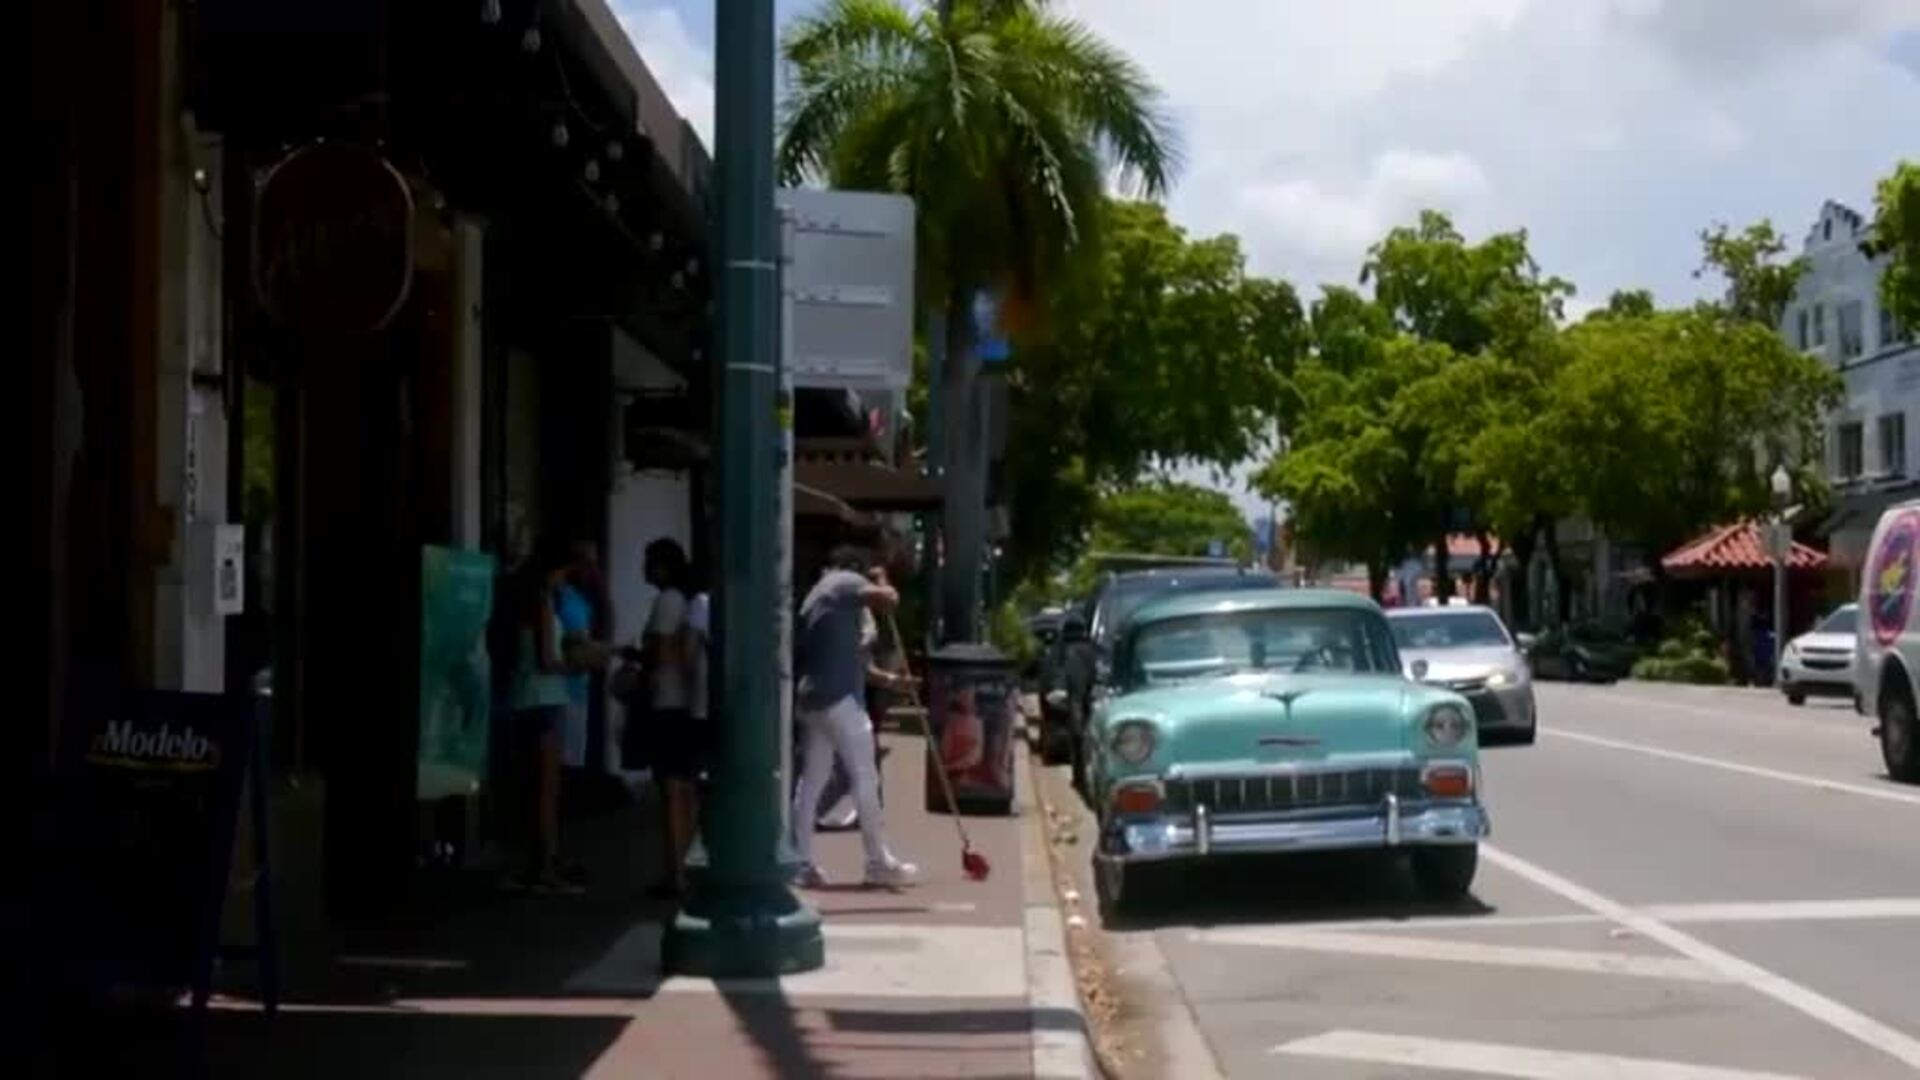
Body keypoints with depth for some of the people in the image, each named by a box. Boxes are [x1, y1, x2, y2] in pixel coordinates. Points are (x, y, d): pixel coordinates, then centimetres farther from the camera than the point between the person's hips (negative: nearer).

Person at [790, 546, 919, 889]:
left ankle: (802, 863, 6)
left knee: (812, 780, 8)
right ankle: (878, 862, -2)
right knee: (865, 777, -4)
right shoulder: (846, 582, -1)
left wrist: (885, 677, 29)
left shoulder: (815, 595, 25)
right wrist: (887, 591, 3)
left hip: (812, 696, 9)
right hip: (839, 696, -9)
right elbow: (883, 597, -20)